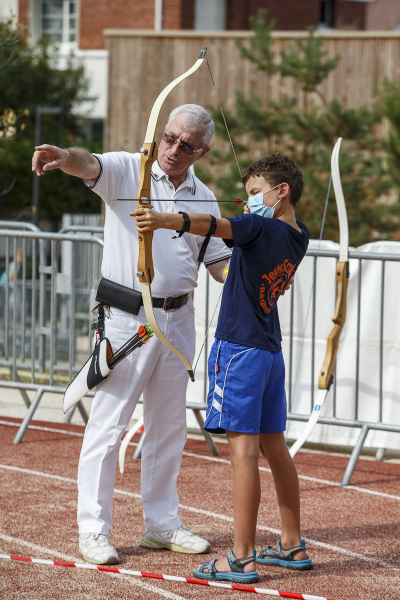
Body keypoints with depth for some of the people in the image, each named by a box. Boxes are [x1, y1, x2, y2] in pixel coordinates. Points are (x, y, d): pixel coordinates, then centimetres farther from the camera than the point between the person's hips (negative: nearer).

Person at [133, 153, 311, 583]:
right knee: (275, 448, 16)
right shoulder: (298, 238, 11)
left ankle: (242, 560, -14)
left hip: (240, 350, -9)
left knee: (244, 449, -11)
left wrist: (167, 220, -45)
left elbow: (216, 225, -33)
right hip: (271, 352, 9)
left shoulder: (259, 228, -13)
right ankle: (293, 546, 24)